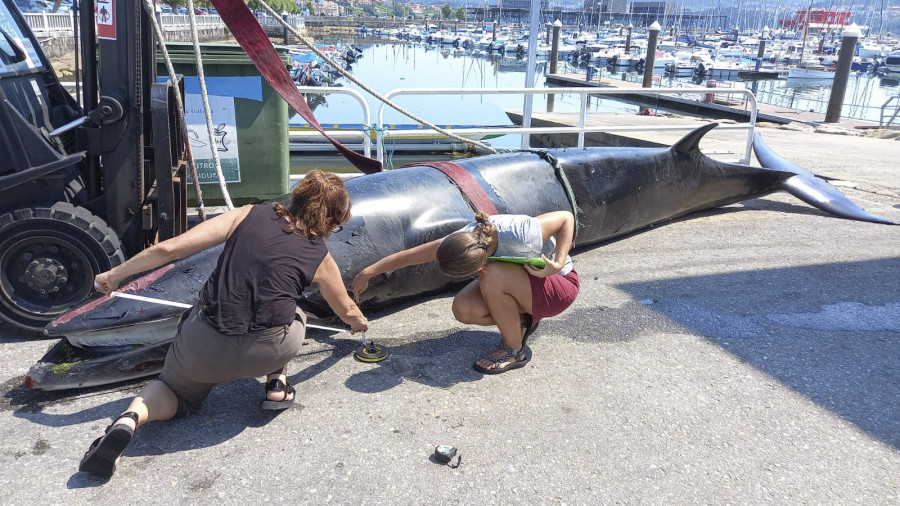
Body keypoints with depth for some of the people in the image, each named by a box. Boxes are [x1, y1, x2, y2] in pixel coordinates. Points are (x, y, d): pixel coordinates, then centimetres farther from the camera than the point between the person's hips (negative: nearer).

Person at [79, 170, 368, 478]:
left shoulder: (251, 215, 8)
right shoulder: (319, 258, 9)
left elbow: (169, 248, 2)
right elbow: (346, 310, 28)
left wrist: (114, 274, 14)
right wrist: (360, 323, 51)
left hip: (202, 348, 1)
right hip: (265, 353, 0)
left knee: (178, 393, 30)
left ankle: (131, 417, 0)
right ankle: (277, 384, 17)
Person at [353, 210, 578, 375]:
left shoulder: (519, 236, -39)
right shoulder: (464, 240, -24)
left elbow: (566, 217, -22)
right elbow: (411, 255, -13)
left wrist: (558, 264, -29)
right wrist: (368, 272, -6)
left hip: (560, 285, -5)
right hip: (517, 282, 6)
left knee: (494, 278, -34)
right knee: (463, 309, -18)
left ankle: (514, 350, -12)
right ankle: (523, 320, 7)